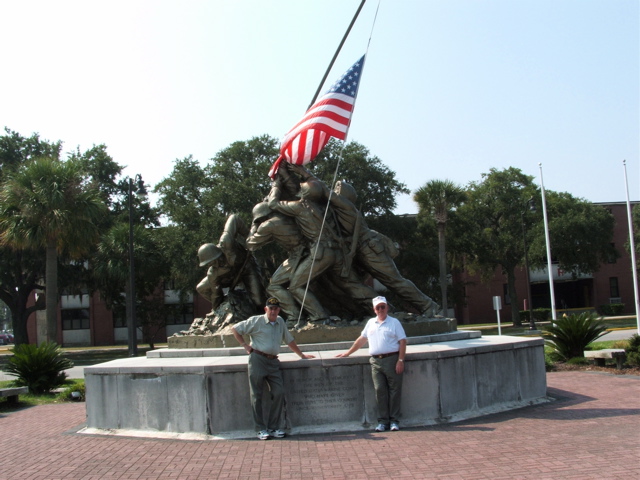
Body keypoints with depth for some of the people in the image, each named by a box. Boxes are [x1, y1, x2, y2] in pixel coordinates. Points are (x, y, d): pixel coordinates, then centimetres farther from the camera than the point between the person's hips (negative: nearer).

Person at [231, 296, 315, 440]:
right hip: (258, 360, -4)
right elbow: (235, 329, 4)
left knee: (279, 393, -5)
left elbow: (289, 340, 25)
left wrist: (301, 355, 27)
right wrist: (245, 345, 1)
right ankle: (261, 429, 5)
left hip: (273, 362, 4)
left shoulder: (280, 322, 15)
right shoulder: (256, 321, 0)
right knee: (257, 396, -2)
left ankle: (274, 427, 6)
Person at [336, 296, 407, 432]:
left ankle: (394, 421, 5)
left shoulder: (394, 322, 4)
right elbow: (362, 339, 26)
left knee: (394, 391, -1)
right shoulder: (370, 323, 18)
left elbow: (402, 342, -2)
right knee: (380, 391, 1)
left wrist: (400, 361, -11)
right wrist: (348, 353, 26)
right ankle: (382, 421, 6)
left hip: (392, 359, -4)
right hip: (376, 361, 4)